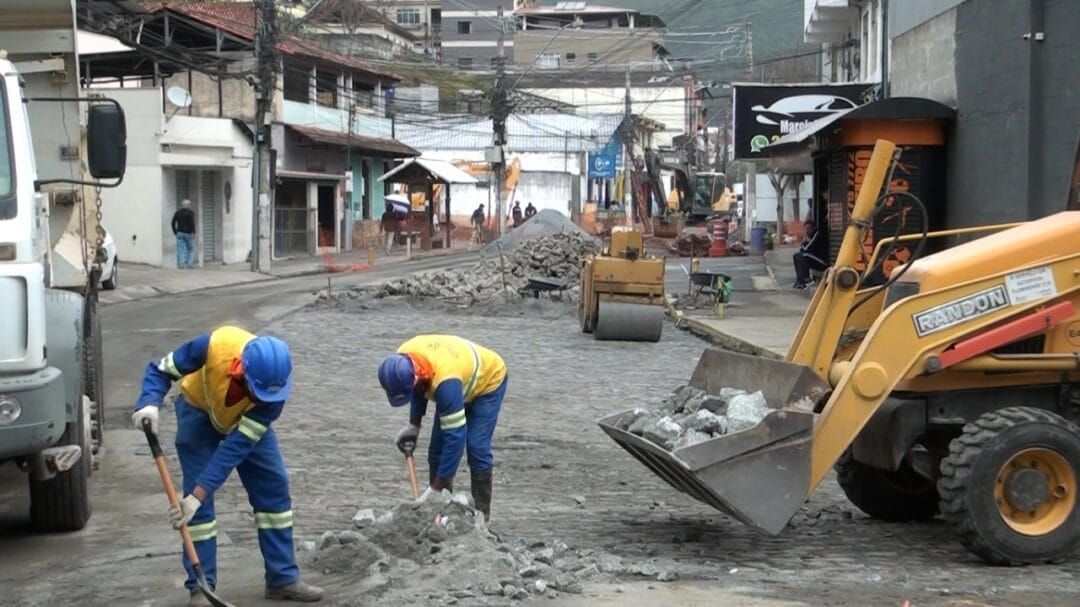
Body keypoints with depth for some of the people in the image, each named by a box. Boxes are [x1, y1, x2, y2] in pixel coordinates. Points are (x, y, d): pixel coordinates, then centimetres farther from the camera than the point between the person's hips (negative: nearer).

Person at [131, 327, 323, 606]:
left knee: (274, 485, -4)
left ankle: (283, 578, 7)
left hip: (248, 420, 2)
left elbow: (236, 447, -36)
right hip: (199, 410, -2)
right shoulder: (214, 346, -41)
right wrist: (150, 404, -46)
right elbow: (160, 370, -25)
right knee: (197, 495, -11)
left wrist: (199, 494, -41)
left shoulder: (273, 389, -35)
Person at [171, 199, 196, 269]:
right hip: (188, 233, -3)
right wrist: (193, 233, -13)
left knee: (181, 250, 1)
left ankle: (181, 264, -10)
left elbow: (173, 222, 8)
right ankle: (190, 264, 1)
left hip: (179, 233, 3)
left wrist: (175, 232, 13)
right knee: (191, 249, 9)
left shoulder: (178, 212, 10)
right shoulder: (190, 212, -5)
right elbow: (192, 223, -16)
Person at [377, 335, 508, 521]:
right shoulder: (404, 360, -25)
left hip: (488, 380, -7)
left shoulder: (446, 381, -46)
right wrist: (413, 425, -6)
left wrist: (438, 487, -39)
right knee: (437, 445, 0)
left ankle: (481, 512, -8)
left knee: (476, 448, -17)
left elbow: (455, 436, -42)